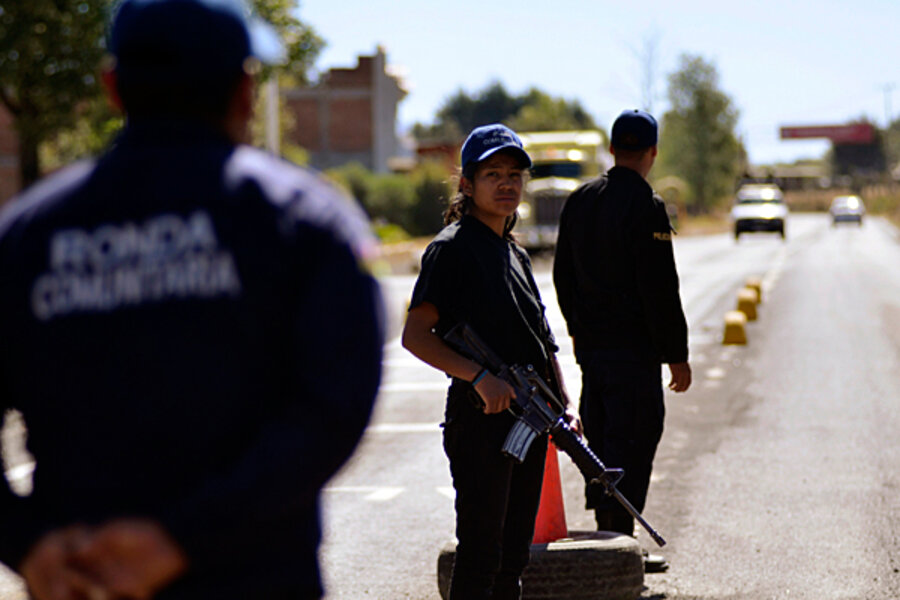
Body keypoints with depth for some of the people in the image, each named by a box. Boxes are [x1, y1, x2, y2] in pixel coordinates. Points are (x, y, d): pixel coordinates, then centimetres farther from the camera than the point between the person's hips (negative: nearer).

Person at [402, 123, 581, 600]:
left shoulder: (516, 253, 17)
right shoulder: (452, 248, -8)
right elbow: (415, 336, -16)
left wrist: (563, 405, 9)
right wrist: (480, 376, -24)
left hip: (529, 419, 8)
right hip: (481, 417, -8)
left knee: (514, 551, 14)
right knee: (480, 551, -6)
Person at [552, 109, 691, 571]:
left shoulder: (580, 200, 9)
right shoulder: (646, 206, -14)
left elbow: (563, 274, 17)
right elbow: (660, 289, -17)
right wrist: (677, 355, -11)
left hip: (590, 344, 7)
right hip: (633, 349, -7)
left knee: (601, 439, 15)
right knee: (632, 441, -3)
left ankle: (606, 536, 23)